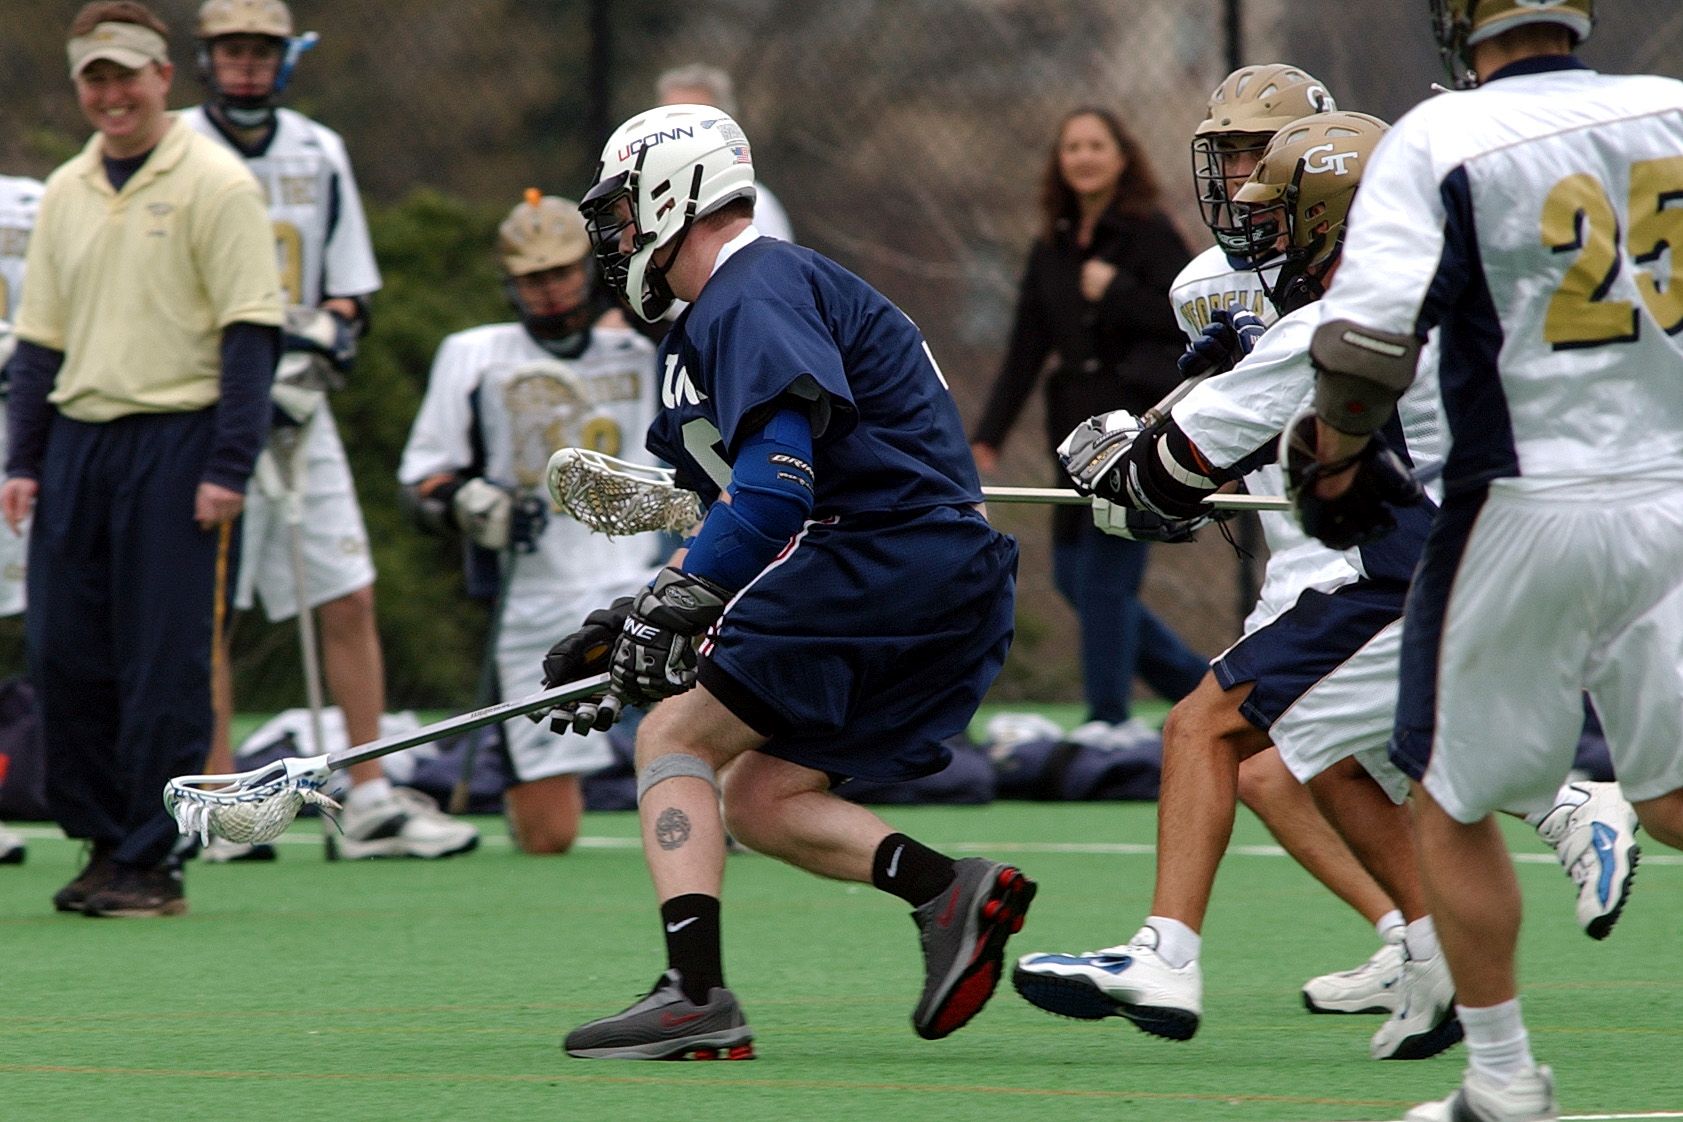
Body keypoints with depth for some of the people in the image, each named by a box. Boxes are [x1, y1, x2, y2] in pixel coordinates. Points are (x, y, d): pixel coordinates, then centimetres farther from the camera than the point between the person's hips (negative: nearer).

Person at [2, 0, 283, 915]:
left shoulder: (214, 186, -4)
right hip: (77, 437, 6)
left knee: (163, 661, -6)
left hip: (174, 441, -6)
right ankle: (104, 842, 15)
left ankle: (153, 860, -1)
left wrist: (228, 466, -13)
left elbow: (250, 332, -8)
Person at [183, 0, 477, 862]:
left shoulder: (319, 155, 10)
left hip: (297, 409, 4)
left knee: (349, 598, 0)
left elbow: (349, 293, 13)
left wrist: (321, 345, -8)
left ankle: (369, 804, 2)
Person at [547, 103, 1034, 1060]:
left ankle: (696, 992, -19)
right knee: (755, 799, 12)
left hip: (886, 564, -10)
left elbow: (774, 489, -22)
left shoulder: (755, 296, -9)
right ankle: (950, 889, -4)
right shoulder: (724, 308, 25)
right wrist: (635, 624, 23)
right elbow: (749, 515, 28)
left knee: (677, 735, -7)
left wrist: (668, 614, -19)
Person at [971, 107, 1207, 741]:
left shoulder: (1149, 235, -4)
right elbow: (1025, 350, 14)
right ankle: (1200, 686, 17)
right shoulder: (1051, 249, 13)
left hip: (1141, 425, -7)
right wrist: (988, 437, 9)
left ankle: (1107, 717, -1)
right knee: (1073, 576, 6)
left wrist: (1116, 291, -16)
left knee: (1104, 576, -10)